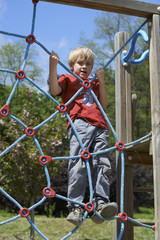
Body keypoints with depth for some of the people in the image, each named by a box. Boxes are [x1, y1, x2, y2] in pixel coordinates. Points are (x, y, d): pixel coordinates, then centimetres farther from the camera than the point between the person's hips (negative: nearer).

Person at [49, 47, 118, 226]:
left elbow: (103, 103, 23)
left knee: (101, 164, -8)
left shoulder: (94, 84, 35)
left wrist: (101, 81, 19)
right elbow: (54, 90, 1)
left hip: (100, 127, 5)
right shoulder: (68, 79, 21)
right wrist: (53, 66, -5)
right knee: (78, 164, -18)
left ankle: (101, 204, -11)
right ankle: (75, 207, -17)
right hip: (79, 124, -5)